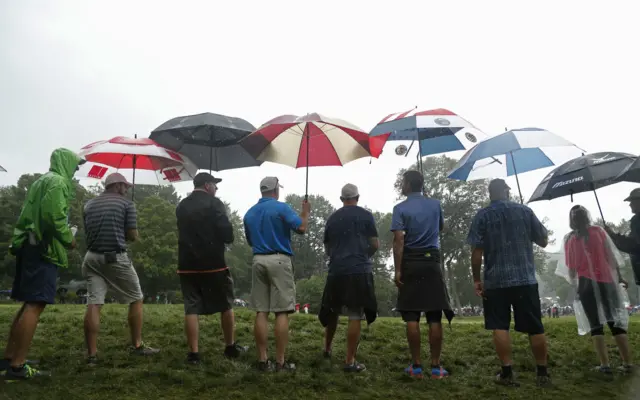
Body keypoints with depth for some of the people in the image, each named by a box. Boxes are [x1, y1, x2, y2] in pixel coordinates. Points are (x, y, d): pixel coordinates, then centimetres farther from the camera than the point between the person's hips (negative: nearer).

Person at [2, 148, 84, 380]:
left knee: (29, 304, 14)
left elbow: (27, 215, 22)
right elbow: (54, 216, -21)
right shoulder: (57, 182, -8)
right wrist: (68, 240, -8)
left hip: (30, 246, 10)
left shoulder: (41, 181, 23)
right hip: (43, 249, -10)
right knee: (35, 305, -11)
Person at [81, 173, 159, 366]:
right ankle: (137, 345, 14)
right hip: (116, 258, -5)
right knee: (136, 300, 10)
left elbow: (87, 234, 18)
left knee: (93, 304, 0)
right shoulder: (126, 203, -2)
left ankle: (92, 354, -2)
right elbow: (133, 236, -5)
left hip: (92, 258, 5)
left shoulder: (89, 205, 14)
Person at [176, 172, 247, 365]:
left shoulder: (181, 206, 12)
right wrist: (227, 239, 6)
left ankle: (193, 353, 4)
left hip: (187, 264, 5)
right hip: (213, 264, -4)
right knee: (226, 306, 11)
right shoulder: (214, 203, -7)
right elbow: (226, 232, -14)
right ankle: (230, 347, 21)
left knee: (191, 309, 5)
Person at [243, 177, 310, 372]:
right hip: (279, 260, -5)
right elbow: (301, 228, -12)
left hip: (258, 261, 6)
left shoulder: (249, 213, 12)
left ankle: (262, 360, 9)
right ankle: (280, 362, 0)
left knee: (261, 312, 7)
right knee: (282, 312, -2)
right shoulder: (281, 207, -6)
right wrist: (306, 211, 5)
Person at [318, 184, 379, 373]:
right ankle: (350, 361, 2)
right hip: (359, 271, -4)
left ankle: (327, 349, 35)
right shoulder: (366, 215, 1)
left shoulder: (332, 218, 11)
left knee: (332, 311, 20)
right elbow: (375, 245, 2)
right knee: (355, 316, 0)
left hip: (336, 271, 4)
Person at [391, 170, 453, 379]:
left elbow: (399, 240, -12)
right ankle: (436, 366, 7)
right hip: (431, 262, 2)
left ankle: (416, 365, 7)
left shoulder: (400, 208, -4)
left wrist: (398, 270, -12)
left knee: (412, 317, 3)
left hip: (410, 263, -2)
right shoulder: (435, 204, 7)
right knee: (435, 317, 4)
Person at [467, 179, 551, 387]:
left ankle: (507, 373, 3)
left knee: (500, 327, 3)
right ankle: (543, 373, 17)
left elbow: (476, 251, -7)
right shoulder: (525, 211, 5)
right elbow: (544, 241, 12)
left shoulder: (482, 216, -1)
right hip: (526, 279, 2)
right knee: (535, 327, 9)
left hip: (495, 281, -1)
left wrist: (476, 279, 0)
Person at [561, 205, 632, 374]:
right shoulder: (598, 231, 2)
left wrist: (573, 281, 18)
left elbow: (571, 267, 3)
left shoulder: (570, 239, 2)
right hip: (606, 280, 1)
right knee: (616, 322, 9)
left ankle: (605, 365, -3)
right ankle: (627, 363, 8)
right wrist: (619, 276, 13)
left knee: (596, 325, 3)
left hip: (586, 283, -1)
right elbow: (611, 256, 3)